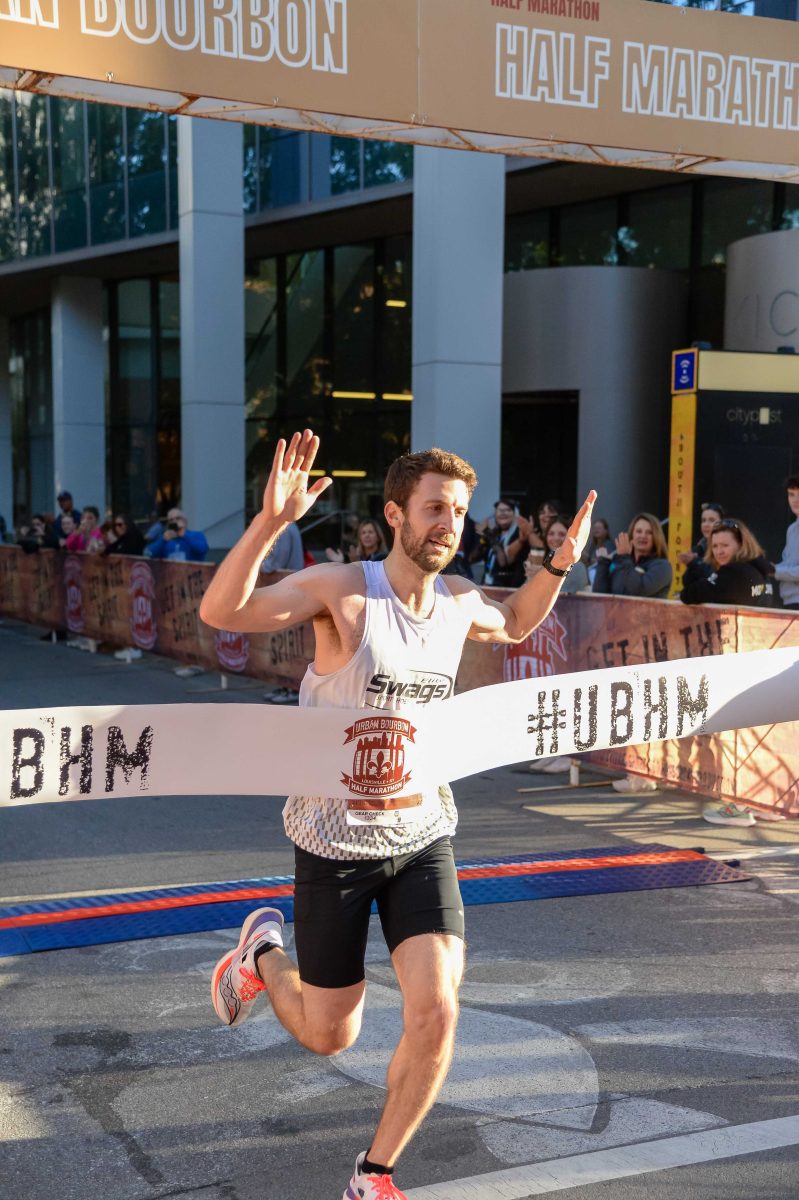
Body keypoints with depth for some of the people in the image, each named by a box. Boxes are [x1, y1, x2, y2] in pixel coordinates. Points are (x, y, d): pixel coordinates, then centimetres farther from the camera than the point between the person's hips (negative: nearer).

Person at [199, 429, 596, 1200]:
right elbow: (219, 612, -31)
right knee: (328, 1036, 9)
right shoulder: (342, 589, -18)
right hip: (335, 840, -4)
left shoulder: (459, 601, -1)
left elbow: (514, 625, 24)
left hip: (422, 836, 4)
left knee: (435, 1016, -11)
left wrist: (561, 564, 7)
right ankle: (262, 951, 43)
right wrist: (271, 520, -44)